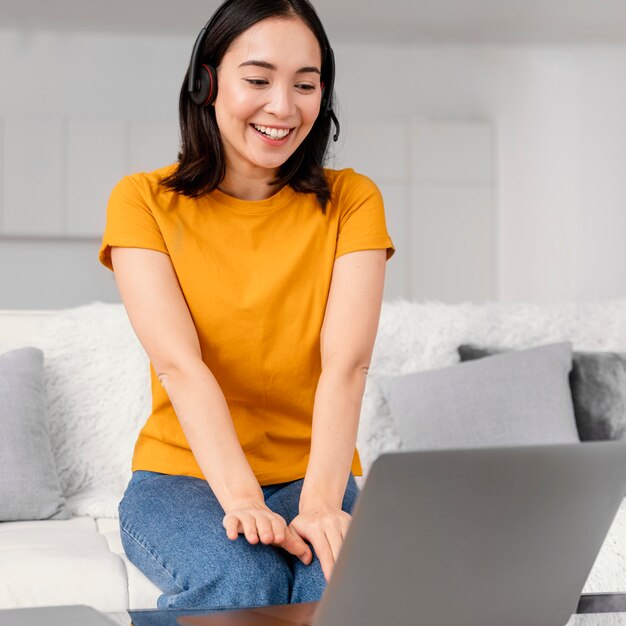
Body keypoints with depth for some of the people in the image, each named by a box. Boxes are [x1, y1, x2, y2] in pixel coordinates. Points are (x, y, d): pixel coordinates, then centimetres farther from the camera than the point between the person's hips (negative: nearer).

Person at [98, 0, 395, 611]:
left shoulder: (350, 200, 1)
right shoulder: (142, 201, -2)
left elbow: (345, 363, -14)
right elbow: (179, 363, -16)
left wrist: (320, 502, -30)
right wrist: (241, 502, -31)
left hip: (313, 480, 1)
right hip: (183, 476, 0)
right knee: (242, 581, -31)